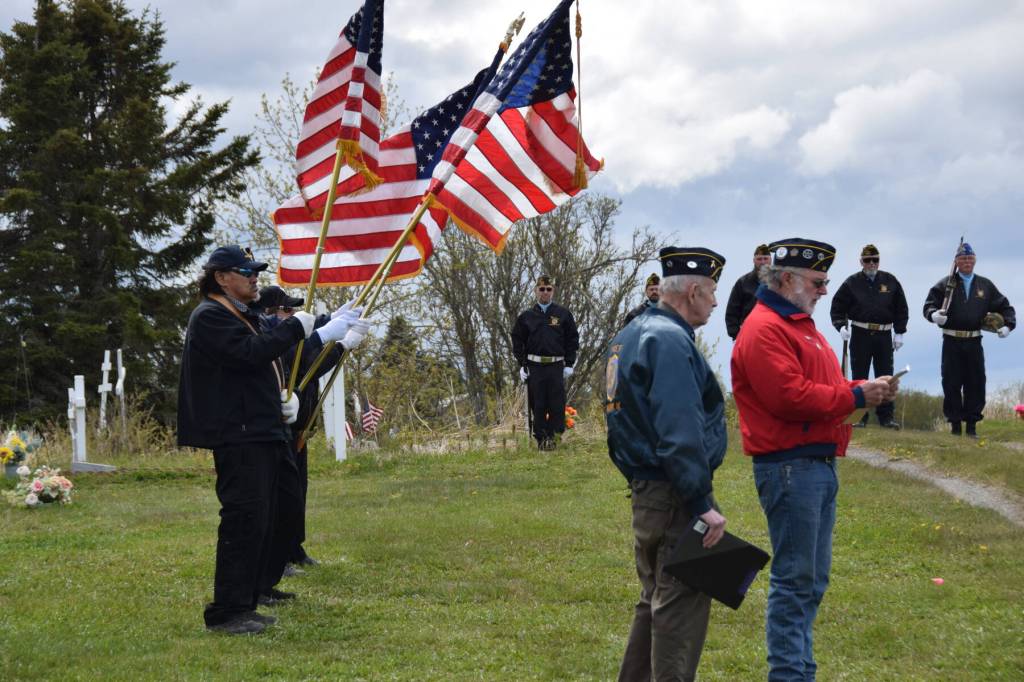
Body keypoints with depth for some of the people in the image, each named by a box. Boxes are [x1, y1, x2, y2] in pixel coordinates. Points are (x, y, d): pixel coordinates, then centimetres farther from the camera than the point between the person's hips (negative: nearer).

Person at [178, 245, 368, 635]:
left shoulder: (244, 317, 24)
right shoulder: (209, 317, -9)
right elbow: (251, 353, -24)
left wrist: (286, 397, 12)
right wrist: (296, 328, -15)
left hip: (263, 435, 11)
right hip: (237, 438, -11)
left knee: (261, 522, 11)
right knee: (243, 521, -13)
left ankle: (244, 606, 16)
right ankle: (226, 613, -12)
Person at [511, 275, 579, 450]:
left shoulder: (563, 314, 8)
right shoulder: (526, 316, 9)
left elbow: (572, 339, 9)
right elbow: (517, 341, 10)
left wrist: (569, 364, 1)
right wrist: (522, 365, 1)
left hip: (557, 366, -1)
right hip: (534, 367, 1)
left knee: (557, 404, -7)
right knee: (538, 405, 0)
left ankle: (554, 435, 0)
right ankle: (541, 438, 5)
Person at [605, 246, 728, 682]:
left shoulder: (629, 336, 15)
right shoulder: (670, 340, -17)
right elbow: (680, 433, -25)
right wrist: (703, 503, -23)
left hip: (645, 493, 10)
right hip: (675, 498, -10)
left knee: (655, 601, 19)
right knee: (681, 609, -5)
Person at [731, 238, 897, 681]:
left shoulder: (799, 324, 21)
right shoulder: (765, 329, -13)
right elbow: (791, 397, -22)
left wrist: (864, 389, 5)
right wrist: (856, 396, -13)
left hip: (820, 464, 10)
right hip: (790, 466, -10)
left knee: (812, 579, 13)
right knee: (795, 579, -7)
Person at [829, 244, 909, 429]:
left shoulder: (890, 281, 8)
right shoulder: (852, 282, 3)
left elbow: (901, 309, 12)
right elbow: (837, 306, 3)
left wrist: (899, 332, 6)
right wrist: (841, 326, -12)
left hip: (884, 335, 1)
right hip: (860, 335, -1)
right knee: (859, 378, 2)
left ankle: (886, 416, 6)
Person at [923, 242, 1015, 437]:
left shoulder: (985, 285, 10)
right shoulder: (945, 285, 3)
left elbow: (1004, 307, 15)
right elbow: (929, 306, -3)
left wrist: (1007, 325, 0)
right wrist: (934, 314, -25)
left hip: (974, 342, 2)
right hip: (952, 342, -2)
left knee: (976, 384, 2)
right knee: (951, 384, 0)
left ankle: (972, 424, 10)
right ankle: (955, 423, 8)